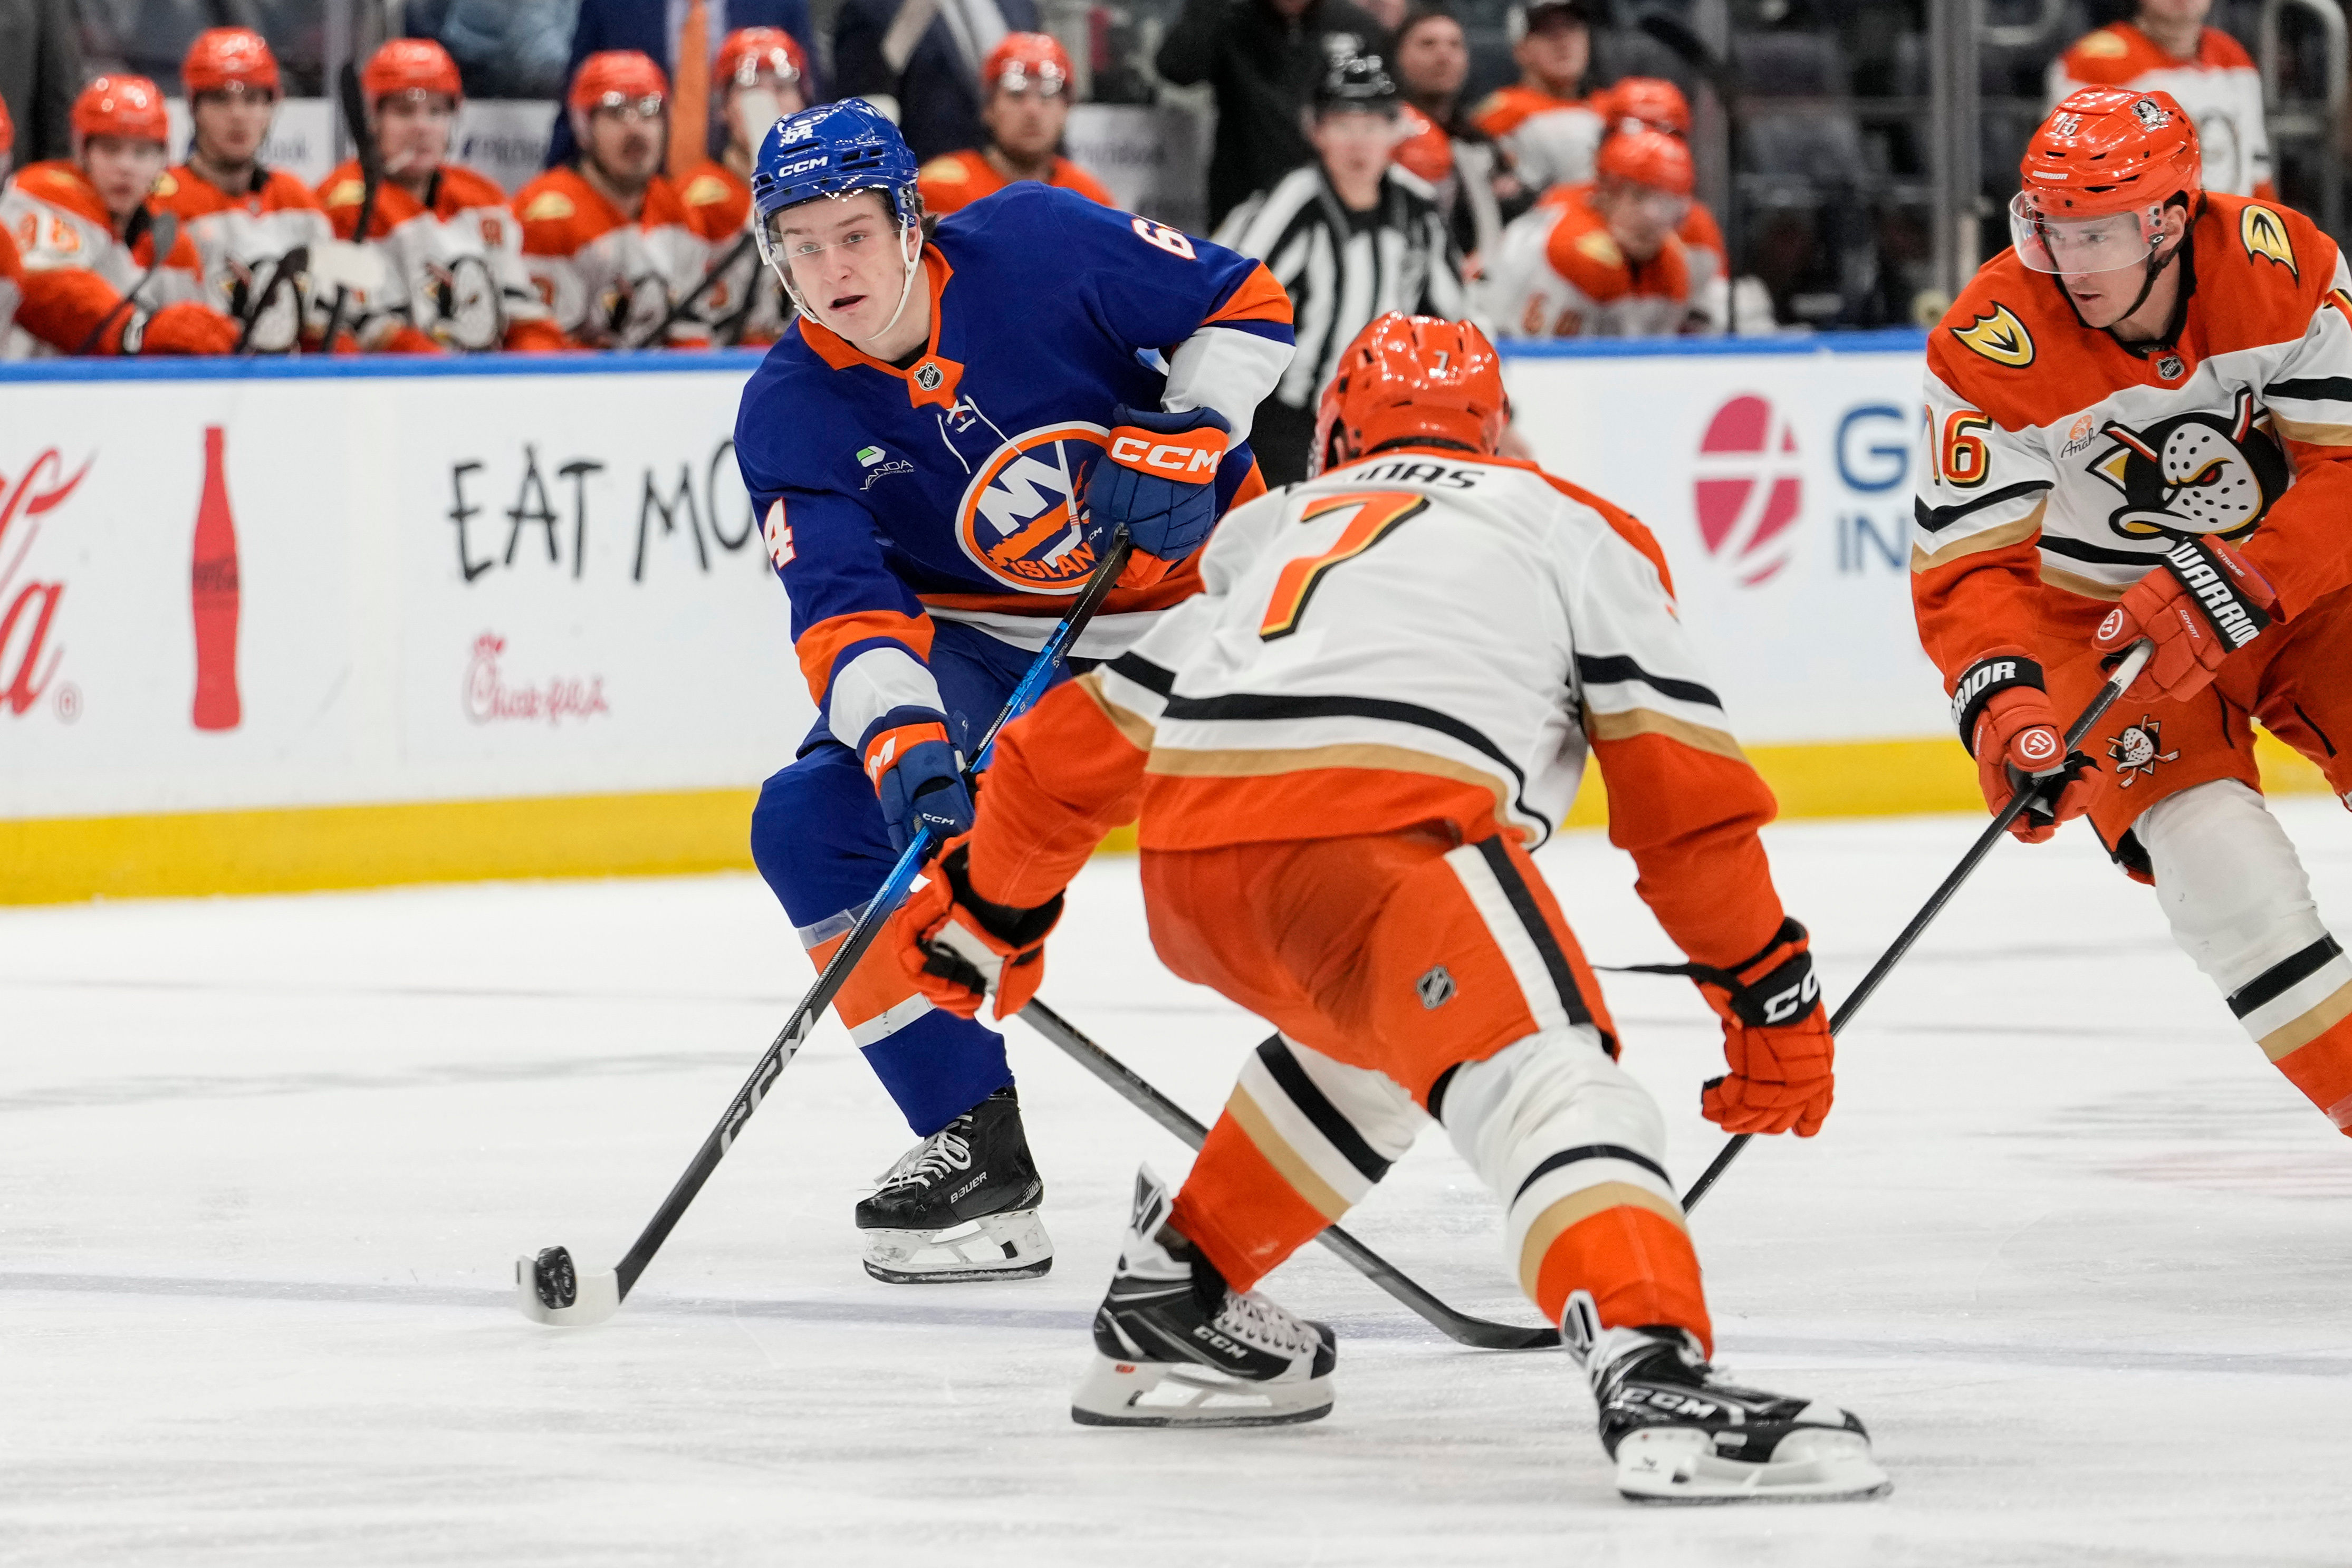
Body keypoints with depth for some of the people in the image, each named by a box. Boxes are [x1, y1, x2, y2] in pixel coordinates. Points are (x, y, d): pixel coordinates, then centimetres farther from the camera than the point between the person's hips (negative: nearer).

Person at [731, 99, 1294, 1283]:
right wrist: (906, 745, -38)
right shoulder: (788, 416, -12)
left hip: (1186, 595, -2)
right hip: (984, 645, 2)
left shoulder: (1036, 247, -19)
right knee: (812, 823, -16)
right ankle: (974, 1142, -12)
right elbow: (843, 608, -21)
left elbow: (1242, 307, -8)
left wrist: (1186, 435, -23)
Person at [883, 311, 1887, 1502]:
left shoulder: (1275, 535, 37)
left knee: (1376, 1032, 33)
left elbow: (1079, 746, 38)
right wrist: (1769, 990, 18)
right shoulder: (1573, 527, 25)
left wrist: (984, 910, 52)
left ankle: (1172, 1298, 37)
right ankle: (1651, 1377, -45)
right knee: (1546, 1077, -19)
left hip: (1188, 869, 6)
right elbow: (1681, 790, 15)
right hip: (1382, 834, -6)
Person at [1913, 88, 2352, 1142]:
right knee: (2215, 860, -21)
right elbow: (1967, 564, -22)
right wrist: (2003, 700, -39)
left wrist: (2235, 584, -33)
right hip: (2104, 611, -2)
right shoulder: (1990, 350, -23)